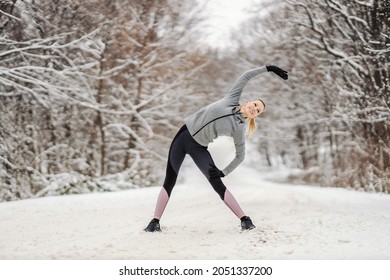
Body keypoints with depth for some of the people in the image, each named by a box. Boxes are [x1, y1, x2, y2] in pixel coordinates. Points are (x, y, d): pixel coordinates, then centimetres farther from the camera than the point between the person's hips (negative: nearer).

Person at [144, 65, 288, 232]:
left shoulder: (239, 128, -6)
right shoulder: (232, 99, -2)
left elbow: (240, 156, 1)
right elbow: (246, 76, 4)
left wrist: (224, 172, -3)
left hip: (198, 147, -1)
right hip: (183, 135, 2)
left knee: (217, 183, -15)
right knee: (169, 181, 1)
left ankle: (244, 219, -9)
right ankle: (155, 221, 9)